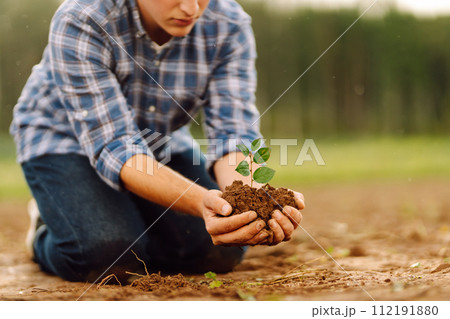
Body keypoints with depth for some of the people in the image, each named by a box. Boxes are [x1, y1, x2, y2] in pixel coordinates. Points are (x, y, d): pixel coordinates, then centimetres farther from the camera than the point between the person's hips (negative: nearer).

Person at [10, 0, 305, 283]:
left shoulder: (230, 25, -22)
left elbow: (234, 134, -26)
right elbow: (113, 146, -38)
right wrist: (201, 202, -55)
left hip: (161, 139, 4)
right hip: (64, 138, -4)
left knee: (221, 253, -12)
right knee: (106, 254, -28)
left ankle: (127, 219, 17)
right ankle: (46, 232, 8)